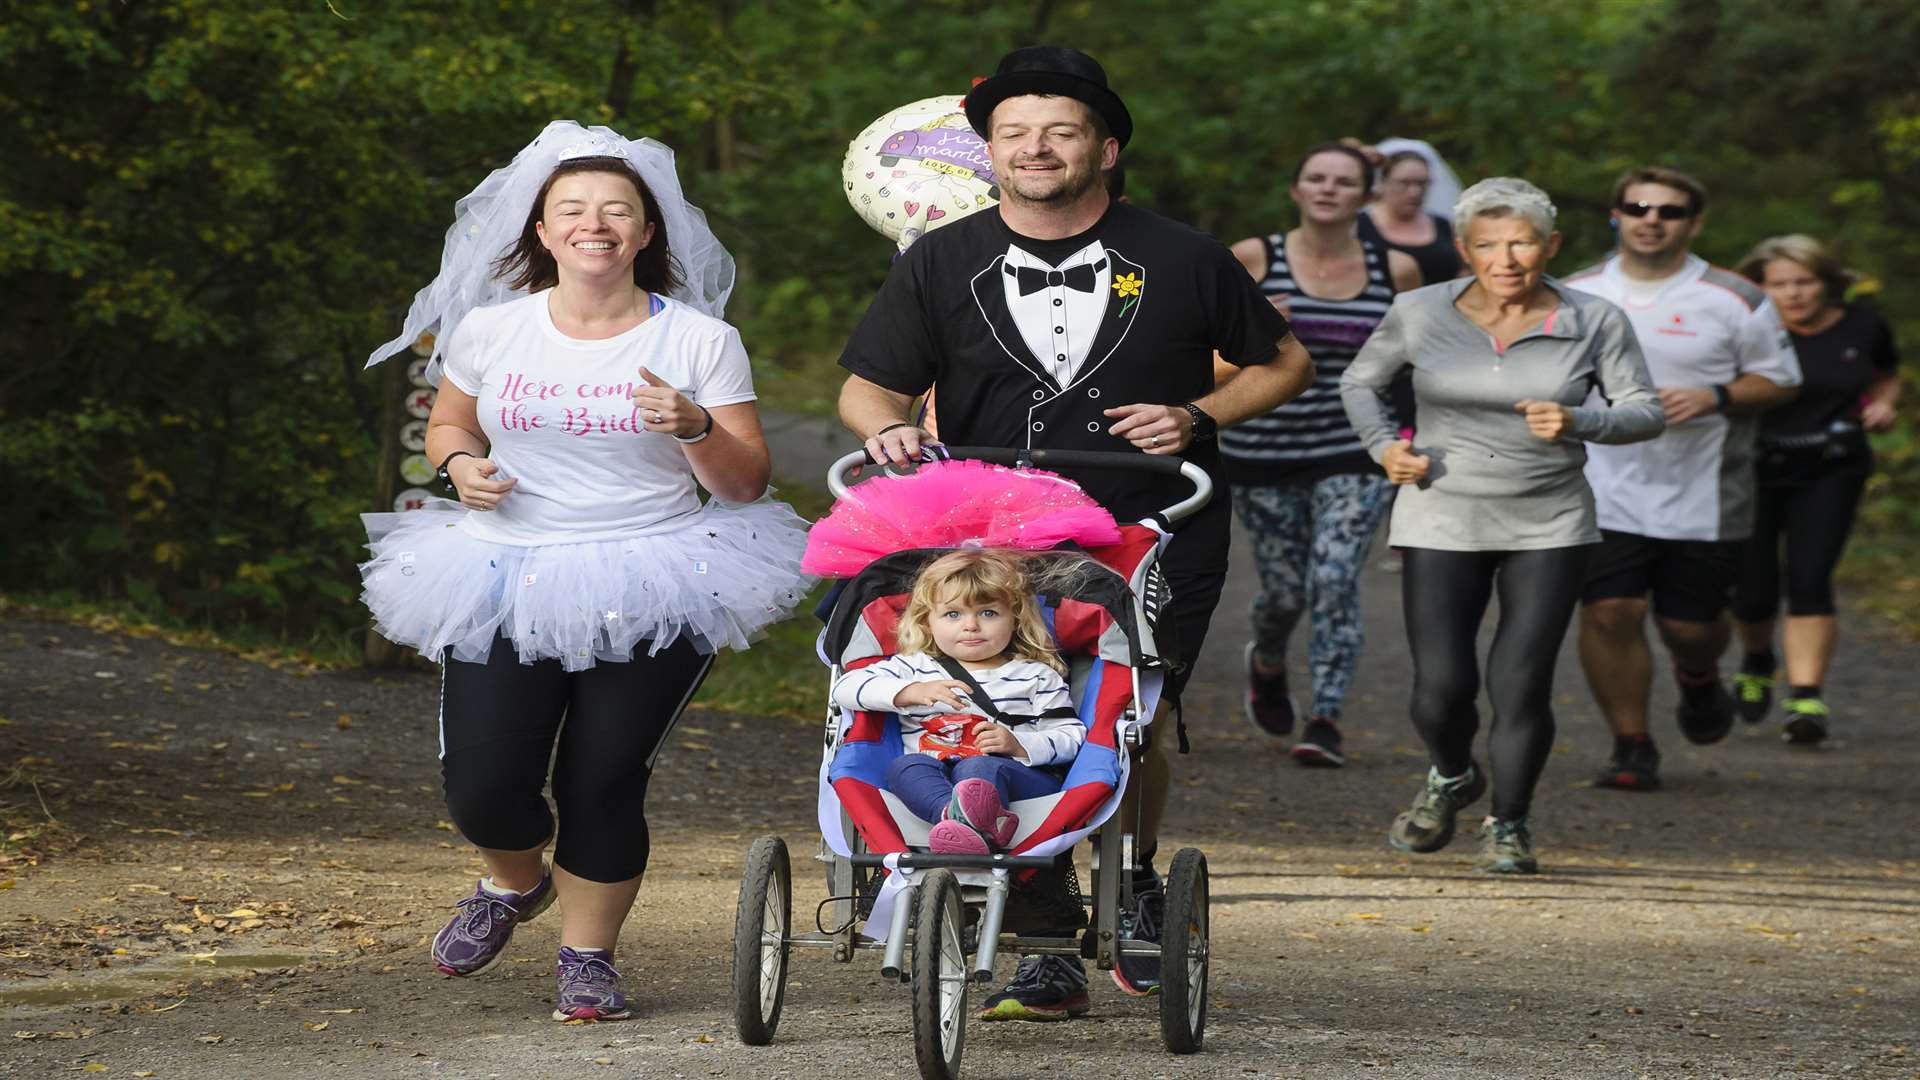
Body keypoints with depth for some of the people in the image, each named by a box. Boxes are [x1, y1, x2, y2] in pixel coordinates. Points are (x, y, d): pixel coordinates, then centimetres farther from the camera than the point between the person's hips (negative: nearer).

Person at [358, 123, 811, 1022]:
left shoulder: (699, 340, 1)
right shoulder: (489, 331, 6)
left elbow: (747, 483, 2)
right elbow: (448, 425, 22)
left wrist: (694, 428, -18)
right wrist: (461, 464, -2)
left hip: (653, 596, -1)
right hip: (508, 585, 2)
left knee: (603, 783, -6)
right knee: (482, 788, -6)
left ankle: (588, 957, 18)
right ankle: (514, 882, 31)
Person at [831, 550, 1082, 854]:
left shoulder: (1037, 676, 15)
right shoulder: (914, 668, 17)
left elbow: (1072, 735, 10)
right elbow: (846, 687, 5)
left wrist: (1019, 745, -9)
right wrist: (913, 692, -10)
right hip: (931, 784, 2)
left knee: (978, 767, -34)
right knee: (904, 766, -30)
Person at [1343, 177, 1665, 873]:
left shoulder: (1594, 323, -6)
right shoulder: (1421, 314, -4)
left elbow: (1646, 413, -3)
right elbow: (1359, 381, 12)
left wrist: (1579, 421, -22)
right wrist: (1382, 446, -6)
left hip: (1549, 529, 0)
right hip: (1442, 522, 0)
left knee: (1521, 685, -8)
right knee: (1441, 687, -6)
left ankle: (1508, 826, 14)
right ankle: (1449, 779, 27)